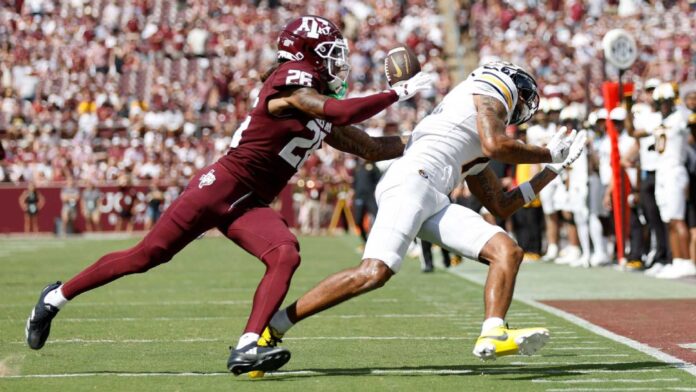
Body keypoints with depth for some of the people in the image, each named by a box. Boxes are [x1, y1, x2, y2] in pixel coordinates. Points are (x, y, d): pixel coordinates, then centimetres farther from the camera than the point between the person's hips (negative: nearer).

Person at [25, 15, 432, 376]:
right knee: (145, 257, 0)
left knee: (286, 256, -20)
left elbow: (371, 148, 17)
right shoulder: (292, 81, -13)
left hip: (250, 204, 8)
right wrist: (399, 92, -19)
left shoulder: (323, 112, 13)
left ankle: (246, 349, -28)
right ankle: (57, 296, 17)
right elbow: (343, 114, -25)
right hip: (221, 186, -8)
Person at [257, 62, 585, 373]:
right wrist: (548, 154, 7)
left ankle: (492, 335, -19)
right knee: (373, 273, -25)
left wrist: (553, 169, 40)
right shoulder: (491, 93, 13)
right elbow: (495, 146, -6)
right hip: (412, 180, -10)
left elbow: (502, 207, 36)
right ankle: (272, 326, -19)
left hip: (435, 204, 10)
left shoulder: (474, 157, 35)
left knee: (507, 252, 0)